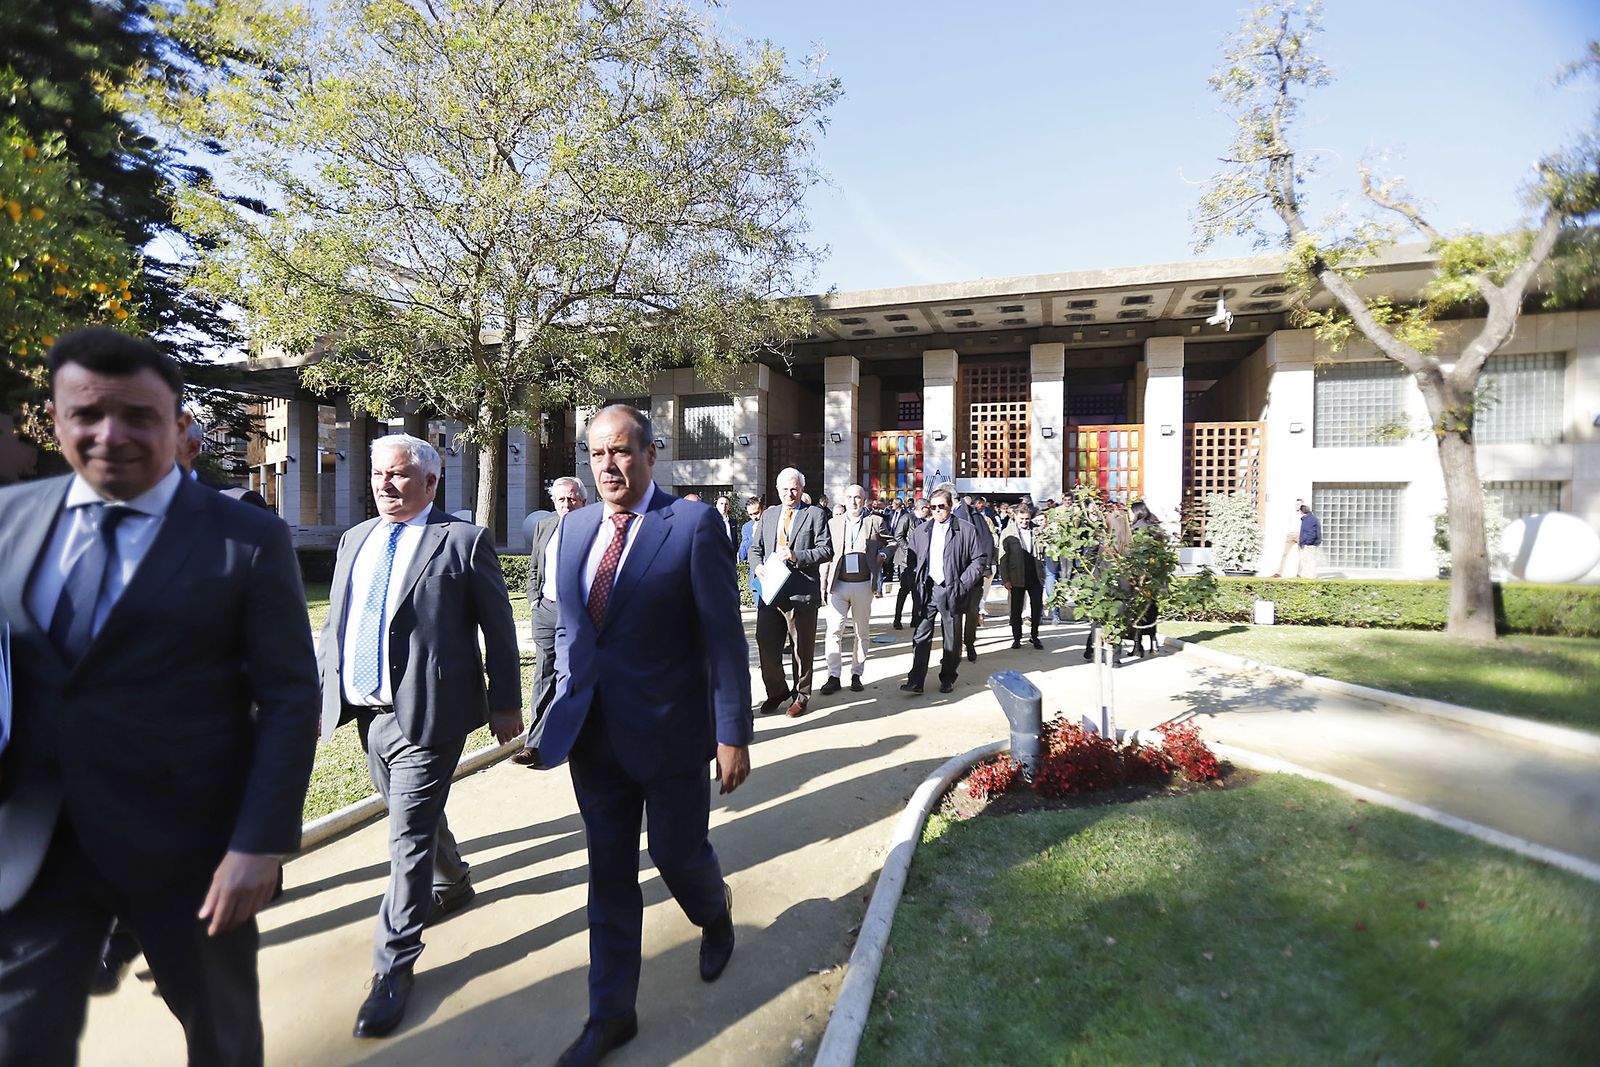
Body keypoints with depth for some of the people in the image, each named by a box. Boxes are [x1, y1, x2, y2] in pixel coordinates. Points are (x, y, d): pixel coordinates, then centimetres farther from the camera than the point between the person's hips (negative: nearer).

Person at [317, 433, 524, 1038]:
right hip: (367, 712, 7)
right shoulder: (354, 540, 12)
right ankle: (453, 883, 48)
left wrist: (506, 705, -5)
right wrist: (318, 690, 11)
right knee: (415, 819, 23)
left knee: (411, 835, -2)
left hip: (426, 714, -7)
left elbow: (498, 630, -7)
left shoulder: (464, 540, -8)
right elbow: (334, 625, 17)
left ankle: (395, 965, 14)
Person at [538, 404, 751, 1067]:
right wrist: (569, 704, 12)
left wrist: (734, 734, -13)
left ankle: (716, 915, 49)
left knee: (678, 854, 13)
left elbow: (724, 637, -13)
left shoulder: (693, 525, -13)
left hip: (669, 731, -4)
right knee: (609, 875, 15)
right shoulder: (576, 527, 5)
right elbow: (569, 627, 14)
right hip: (594, 733, 5)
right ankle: (611, 1013, 35)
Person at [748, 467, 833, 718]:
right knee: (766, 645, 6)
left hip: (801, 594, -4)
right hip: (770, 591, 4)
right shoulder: (768, 515, 14)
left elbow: (826, 551, -7)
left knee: (802, 648, 9)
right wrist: (758, 568, -4)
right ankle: (776, 692, 26)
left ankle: (801, 695, 26)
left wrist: (796, 556, -20)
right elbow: (755, 549, 17)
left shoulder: (815, 515, 0)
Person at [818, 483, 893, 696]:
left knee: (861, 632, 9)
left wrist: (882, 555, -8)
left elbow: (892, 543, 12)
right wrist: (823, 584, 3)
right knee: (834, 631, -5)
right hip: (838, 584, 1)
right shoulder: (833, 524, 8)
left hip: (863, 585, 0)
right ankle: (833, 676, 1)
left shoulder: (875, 522, 3)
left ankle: (856, 674, 20)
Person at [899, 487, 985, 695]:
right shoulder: (921, 531, 10)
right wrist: (915, 587, 0)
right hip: (926, 591, 2)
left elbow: (978, 560, -2)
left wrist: (963, 584, -10)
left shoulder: (967, 530, -1)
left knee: (952, 639, 8)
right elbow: (913, 561, 11)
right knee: (921, 636, -2)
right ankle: (915, 681, 0)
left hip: (951, 591, -2)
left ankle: (947, 679, 22)